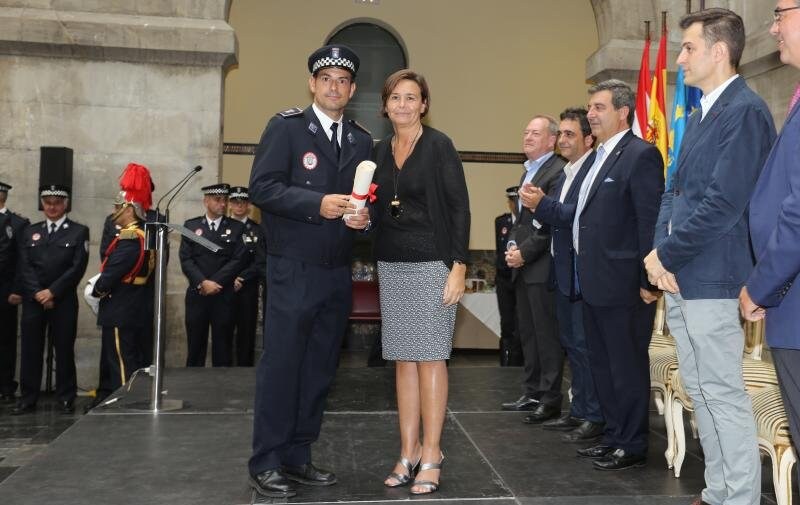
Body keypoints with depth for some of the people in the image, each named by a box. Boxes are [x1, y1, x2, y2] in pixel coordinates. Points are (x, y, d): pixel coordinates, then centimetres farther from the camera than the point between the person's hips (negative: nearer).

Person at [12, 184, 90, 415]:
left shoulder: (79, 231, 4)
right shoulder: (29, 232, 13)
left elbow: (77, 267, -6)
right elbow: (25, 267, 5)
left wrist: (52, 292, -11)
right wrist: (38, 294, -8)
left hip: (64, 300, -2)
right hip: (33, 300, 3)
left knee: (64, 349, 1)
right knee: (30, 349, 4)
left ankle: (66, 398, 10)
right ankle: (28, 398, 12)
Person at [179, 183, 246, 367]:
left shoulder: (236, 227, 6)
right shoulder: (191, 225, 8)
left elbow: (238, 260, -4)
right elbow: (186, 259, 0)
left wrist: (215, 283, -11)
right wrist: (203, 282, -13)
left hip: (224, 296, -1)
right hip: (197, 294, 1)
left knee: (223, 346, 2)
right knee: (195, 345, 5)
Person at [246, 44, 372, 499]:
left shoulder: (362, 141, 13)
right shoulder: (285, 127, -3)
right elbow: (262, 187, -11)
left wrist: (364, 216, -6)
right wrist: (317, 203, -21)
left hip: (338, 273, 6)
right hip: (294, 270, -5)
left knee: (319, 370, 11)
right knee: (281, 366, -1)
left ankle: (297, 457, 23)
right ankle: (266, 464, 11)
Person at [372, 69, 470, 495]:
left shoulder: (439, 145, -5)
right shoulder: (380, 151, 11)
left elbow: (459, 206, -8)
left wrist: (458, 266, -14)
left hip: (432, 263, -5)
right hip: (391, 265, 5)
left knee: (430, 357, -1)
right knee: (402, 359, 8)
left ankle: (431, 455, 9)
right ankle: (408, 452, 17)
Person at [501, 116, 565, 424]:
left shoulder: (558, 171, -12)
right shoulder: (528, 170, 19)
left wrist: (524, 253, -16)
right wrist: (513, 247, 9)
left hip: (542, 267, -9)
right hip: (523, 265, 9)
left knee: (547, 335, -2)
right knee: (527, 333, 14)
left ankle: (550, 399, 6)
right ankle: (532, 393, 24)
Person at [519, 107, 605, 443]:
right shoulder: (567, 173, 16)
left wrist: (543, 204, -23)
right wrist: (538, 206, -4)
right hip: (564, 271, 10)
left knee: (584, 344, -3)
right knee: (570, 343, 15)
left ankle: (595, 417, 7)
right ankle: (579, 411, 27)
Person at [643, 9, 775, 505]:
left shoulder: (745, 111, -13)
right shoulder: (702, 113, 17)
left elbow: (723, 204, -21)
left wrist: (664, 254, -12)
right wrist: (661, 252, 1)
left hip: (711, 278, -9)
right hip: (681, 277, 10)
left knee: (723, 394, -2)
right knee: (699, 390, 15)